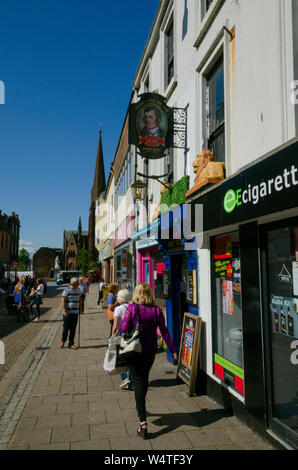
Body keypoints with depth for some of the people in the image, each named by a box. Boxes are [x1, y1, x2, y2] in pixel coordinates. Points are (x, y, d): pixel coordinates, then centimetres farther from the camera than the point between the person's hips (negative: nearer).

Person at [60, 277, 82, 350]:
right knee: (66, 328, 3)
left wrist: (80, 309, 15)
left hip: (75, 313, 5)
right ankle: (63, 341, 26)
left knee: (73, 329, 7)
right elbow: (63, 301, -13)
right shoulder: (66, 290, -10)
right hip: (68, 313, -5)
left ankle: (71, 344, 15)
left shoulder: (78, 290, 10)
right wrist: (64, 311, -18)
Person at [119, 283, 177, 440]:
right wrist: (172, 350, 4)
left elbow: (123, 328, -16)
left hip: (135, 350, -4)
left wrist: (120, 324, 7)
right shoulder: (156, 310, -4)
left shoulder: (132, 308, -14)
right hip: (151, 350, 4)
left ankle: (143, 423, -5)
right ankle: (141, 407, 47)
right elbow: (164, 331, -2)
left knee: (138, 382, 1)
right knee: (144, 378, 24)